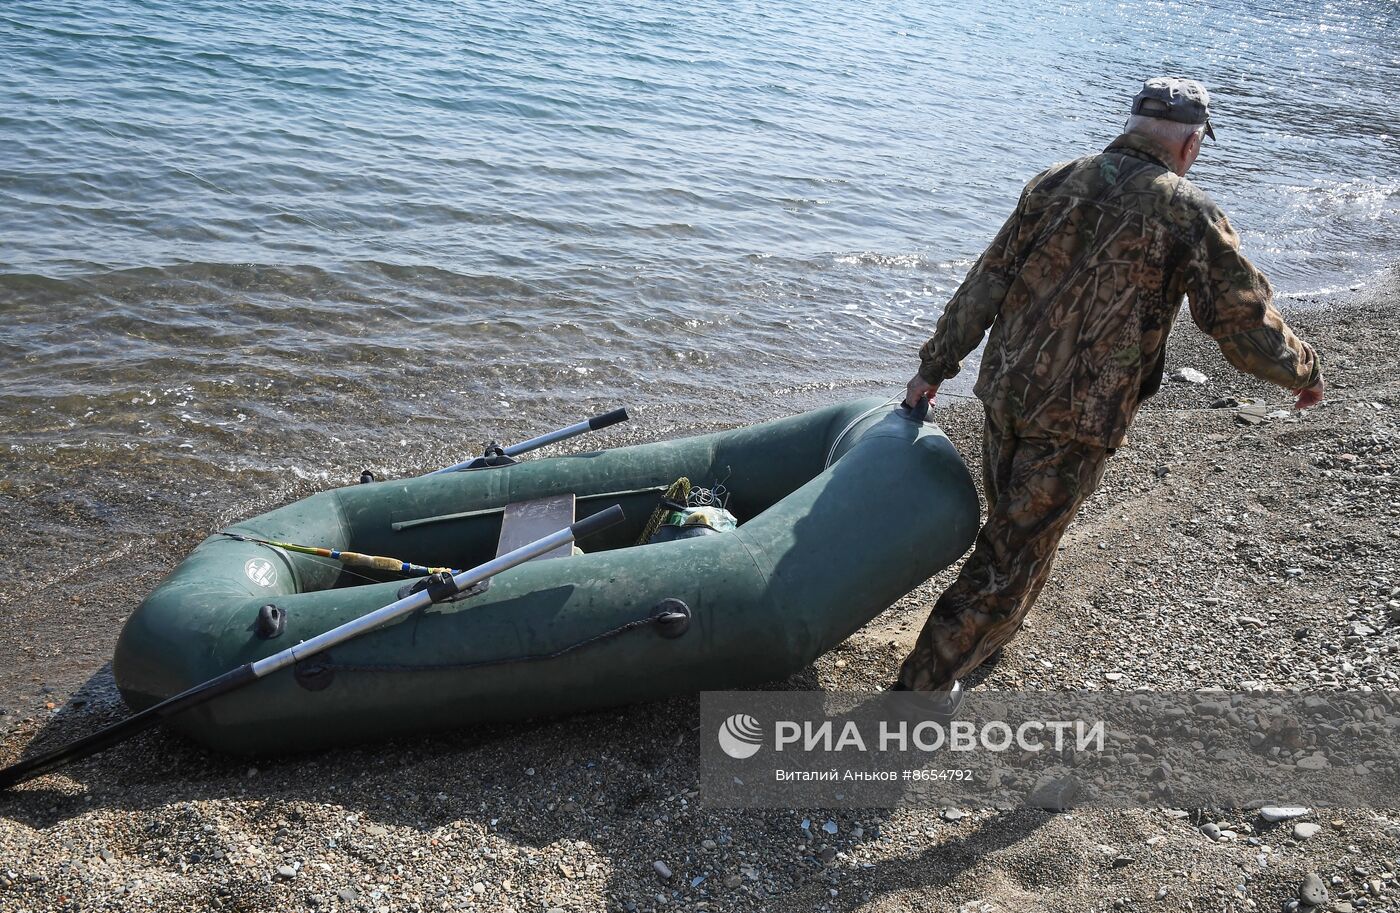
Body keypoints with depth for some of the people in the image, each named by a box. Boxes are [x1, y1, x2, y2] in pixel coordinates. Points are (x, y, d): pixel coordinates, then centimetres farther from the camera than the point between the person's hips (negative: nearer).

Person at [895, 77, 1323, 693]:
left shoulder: (1054, 182, 5)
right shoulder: (1188, 214, -8)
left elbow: (985, 285, 6)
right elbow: (1247, 325, -5)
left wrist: (935, 366, 12)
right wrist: (1305, 373, 14)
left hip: (1005, 389, 6)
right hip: (1080, 418, -5)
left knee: (1013, 520, 27)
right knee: (1013, 555, 3)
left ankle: (993, 630, 49)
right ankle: (921, 686, 7)